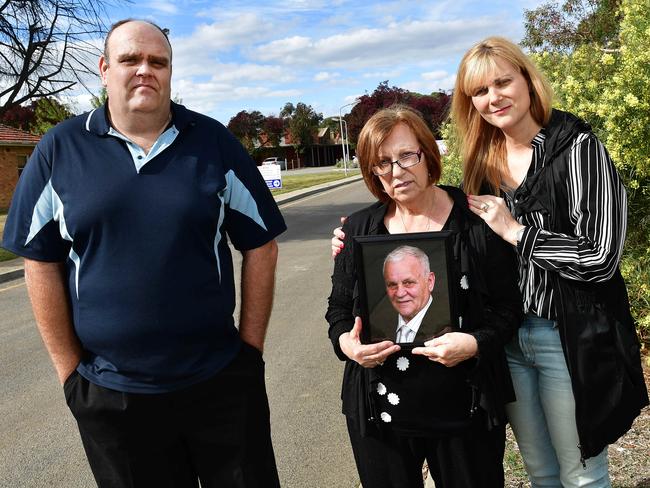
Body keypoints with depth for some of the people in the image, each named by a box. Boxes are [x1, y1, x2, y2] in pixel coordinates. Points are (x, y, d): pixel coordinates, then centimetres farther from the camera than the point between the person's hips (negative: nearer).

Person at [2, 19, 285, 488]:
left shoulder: (213, 142, -1)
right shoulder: (60, 150, -1)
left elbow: (260, 245, 1)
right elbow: (41, 262, 2)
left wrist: (251, 348, -1)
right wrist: (70, 369, 1)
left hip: (222, 382, 0)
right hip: (109, 393, 0)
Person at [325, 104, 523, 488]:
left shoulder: (476, 220, -6)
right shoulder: (359, 229, 2)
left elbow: (508, 307, -2)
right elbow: (339, 308, 9)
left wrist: (475, 343, -20)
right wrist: (346, 342, -12)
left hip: (465, 412, -1)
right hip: (379, 413, 2)